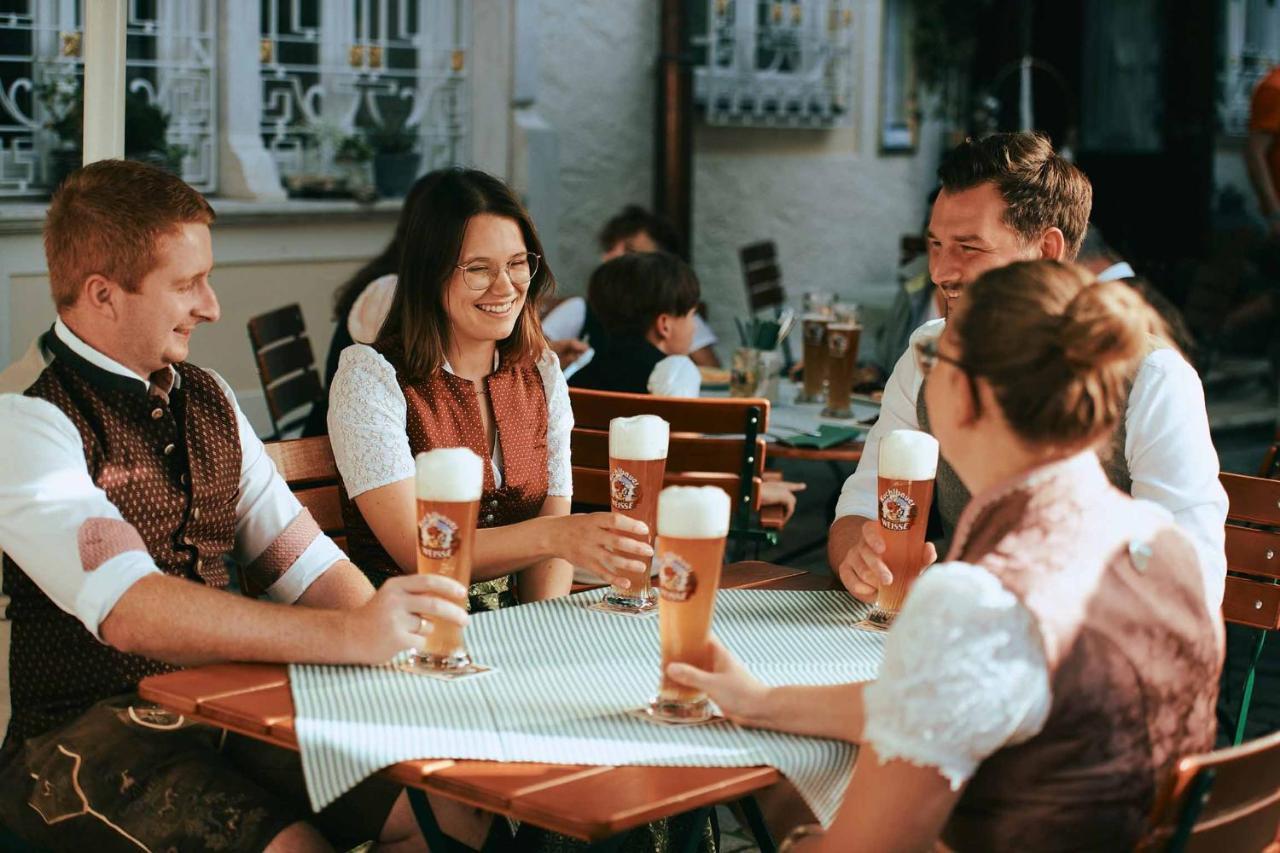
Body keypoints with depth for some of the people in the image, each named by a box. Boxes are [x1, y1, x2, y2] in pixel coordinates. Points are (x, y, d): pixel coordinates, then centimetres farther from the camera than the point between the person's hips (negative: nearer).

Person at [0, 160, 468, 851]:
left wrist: (406, 644, -10)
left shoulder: (205, 398, 13)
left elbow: (305, 566, 10)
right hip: (83, 736, -6)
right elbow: (128, 610, -27)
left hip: (230, 706, 6)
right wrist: (348, 637, -35)